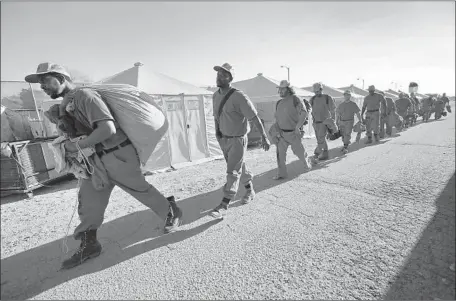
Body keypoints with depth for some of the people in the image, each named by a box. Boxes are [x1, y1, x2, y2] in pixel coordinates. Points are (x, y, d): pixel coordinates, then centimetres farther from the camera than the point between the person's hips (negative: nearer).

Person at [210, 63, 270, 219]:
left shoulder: (239, 97, -19)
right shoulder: (215, 96, 3)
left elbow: (255, 117, -17)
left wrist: (264, 137, -16)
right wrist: (217, 132, 16)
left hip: (238, 139, -7)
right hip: (224, 139, 7)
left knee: (233, 171, -5)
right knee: (239, 167, 19)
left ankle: (224, 206, 1)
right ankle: (250, 190, 41)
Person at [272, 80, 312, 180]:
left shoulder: (295, 99, -10)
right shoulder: (279, 103, 9)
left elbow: (304, 114, -17)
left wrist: (297, 127, -23)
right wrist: (277, 129, 8)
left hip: (293, 133, -5)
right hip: (282, 133, 5)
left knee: (299, 151, 11)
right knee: (280, 152, -5)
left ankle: (307, 164, 41)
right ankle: (281, 173, 3)